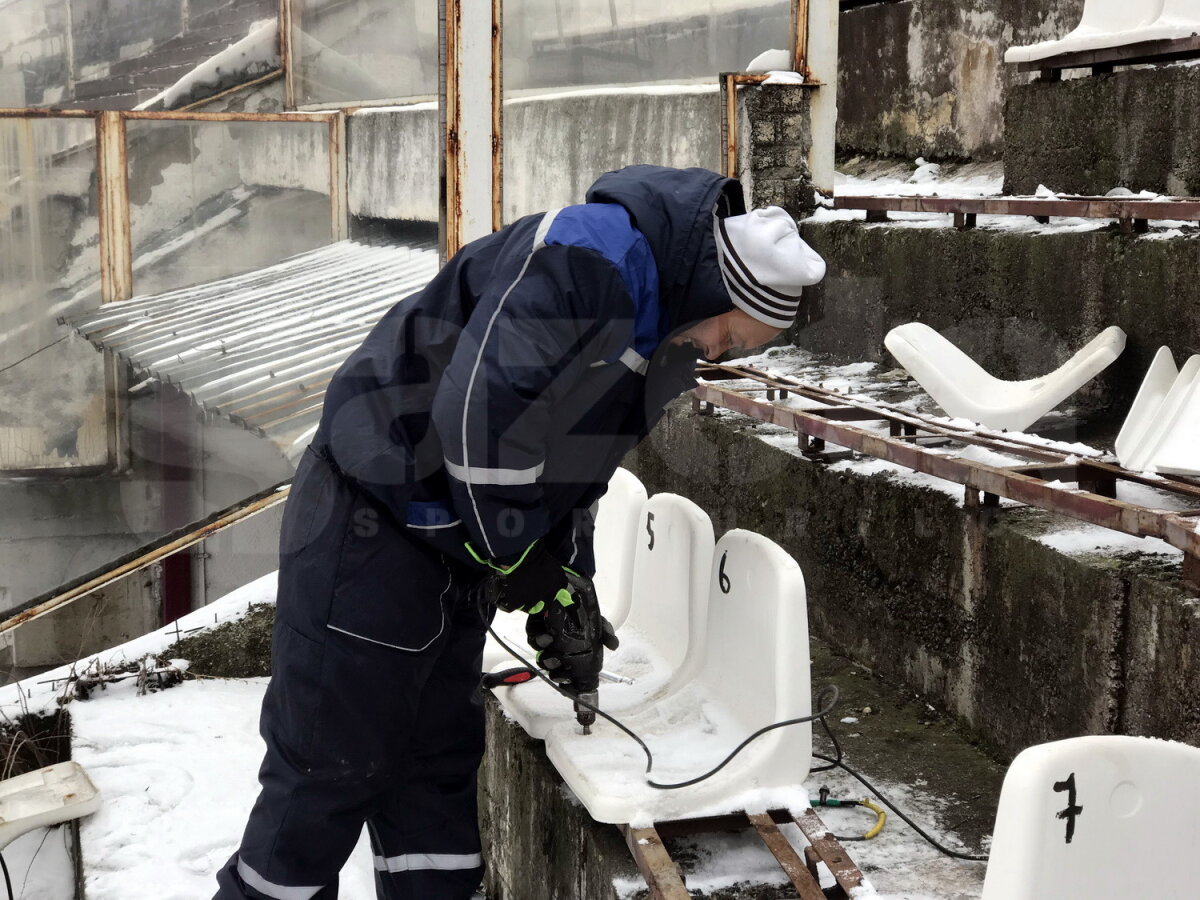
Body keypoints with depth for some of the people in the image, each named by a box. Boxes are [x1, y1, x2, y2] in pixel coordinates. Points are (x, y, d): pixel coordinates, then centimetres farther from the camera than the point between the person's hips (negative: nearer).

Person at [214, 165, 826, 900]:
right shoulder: (583, 255, -23)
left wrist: (567, 579, 10)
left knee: (440, 766, 13)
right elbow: (477, 410, -28)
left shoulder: (665, 337, 8)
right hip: (368, 526, -9)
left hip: (449, 541, 9)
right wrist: (514, 555, -16)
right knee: (331, 768, -2)